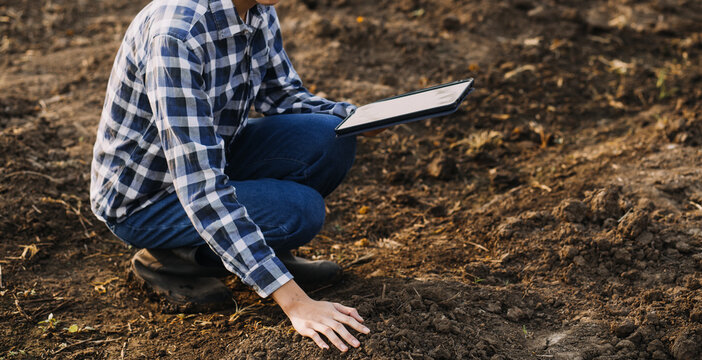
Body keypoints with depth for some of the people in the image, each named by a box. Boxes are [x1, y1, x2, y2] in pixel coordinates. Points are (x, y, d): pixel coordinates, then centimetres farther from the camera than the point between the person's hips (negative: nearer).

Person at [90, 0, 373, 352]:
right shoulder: (175, 33, -33)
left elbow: (281, 95, 8)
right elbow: (199, 188, -36)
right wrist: (294, 302, -38)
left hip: (210, 157, 7)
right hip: (143, 198, -7)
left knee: (331, 140, -14)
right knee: (300, 210, -25)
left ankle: (264, 247, 6)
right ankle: (171, 259, -4)